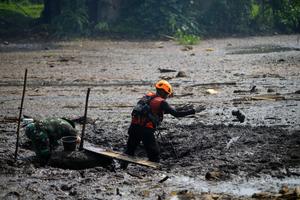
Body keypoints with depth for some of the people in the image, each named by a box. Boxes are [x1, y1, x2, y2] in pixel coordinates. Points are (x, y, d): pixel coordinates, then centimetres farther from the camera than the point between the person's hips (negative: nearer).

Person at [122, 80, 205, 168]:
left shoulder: (147, 96, 14)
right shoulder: (161, 102, -6)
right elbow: (176, 114, -10)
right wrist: (194, 110, -6)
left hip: (134, 126, 6)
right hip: (146, 130, -6)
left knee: (130, 150, 23)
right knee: (154, 154, 7)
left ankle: (122, 168, 30)